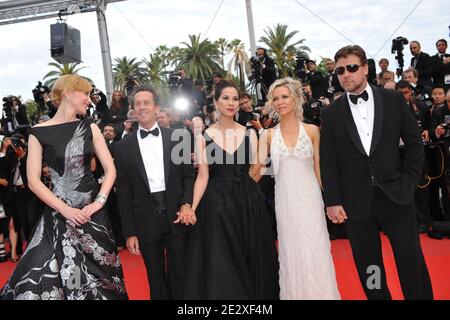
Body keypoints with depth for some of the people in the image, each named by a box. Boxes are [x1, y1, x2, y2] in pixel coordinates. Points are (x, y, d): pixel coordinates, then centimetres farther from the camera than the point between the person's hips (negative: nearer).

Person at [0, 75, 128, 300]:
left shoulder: (90, 128, 6)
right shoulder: (38, 133, -1)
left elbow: (110, 169, 4)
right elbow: (33, 181, -4)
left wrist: (100, 201, -9)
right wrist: (65, 209, -12)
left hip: (92, 211, 2)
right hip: (58, 214, -2)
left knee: (98, 272, 7)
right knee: (43, 276, -4)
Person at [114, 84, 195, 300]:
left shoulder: (177, 138, 3)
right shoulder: (123, 147, 2)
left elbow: (188, 175, 5)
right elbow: (123, 192, 1)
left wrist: (187, 203, -12)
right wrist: (129, 232, -2)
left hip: (176, 216, 0)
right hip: (145, 221, 0)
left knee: (180, 275, 9)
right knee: (156, 280, 13)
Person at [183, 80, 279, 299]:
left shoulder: (249, 134, 6)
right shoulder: (204, 137, 0)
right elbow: (203, 176, -3)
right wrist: (192, 207, -13)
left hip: (248, 201, 2)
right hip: (217, 203, -2)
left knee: (252, 258, 10)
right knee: (220, 263, 0)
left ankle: (254, 293, 29)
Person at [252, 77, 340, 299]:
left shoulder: (312, 130, 2)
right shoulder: (268, 135, 4)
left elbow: (319, 169, 3)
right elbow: (256, 172, 3)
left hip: (310, 199, -1)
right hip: (284, 201, 1)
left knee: (315, 253, 0)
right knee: (291, 254, 7)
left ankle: (320, 293, 16)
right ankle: (295, 294, 23)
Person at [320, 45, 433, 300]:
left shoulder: (394, 100, 4)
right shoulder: (332, 113, 3)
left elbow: (414, 142, 6)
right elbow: (328, 161, 1)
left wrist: (409, 183, -2)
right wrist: (333, 201, -5)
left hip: (395, 196, 0)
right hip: (356, 202, 0)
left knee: (412, 262, 7)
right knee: (368, 269, 10)